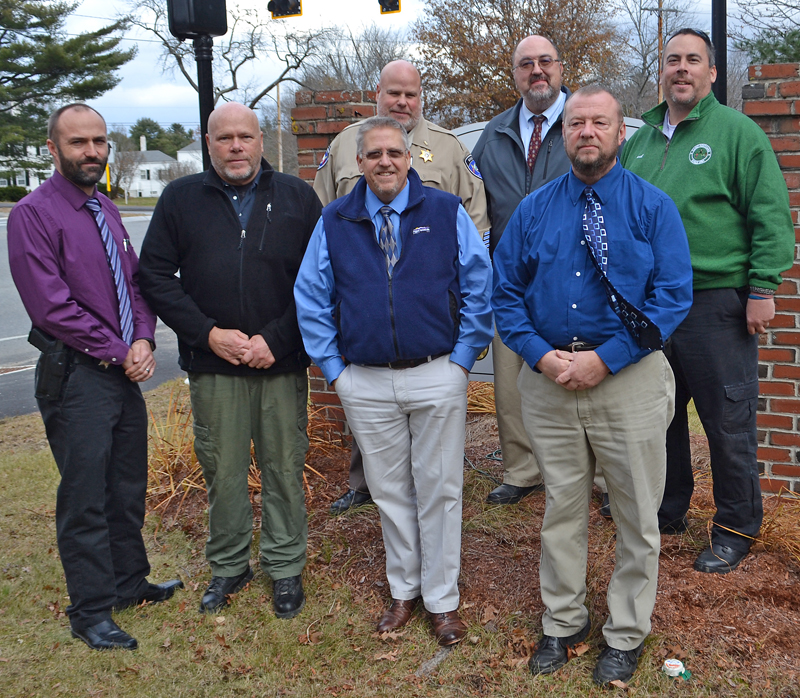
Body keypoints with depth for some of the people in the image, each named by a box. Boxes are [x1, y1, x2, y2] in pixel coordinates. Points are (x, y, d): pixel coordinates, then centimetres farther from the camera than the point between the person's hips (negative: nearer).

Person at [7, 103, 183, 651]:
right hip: (76, 376, -7)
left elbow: (137, 284, 14)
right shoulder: (33, 214, -10)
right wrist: (118, 354, -13)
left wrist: (144, 341, -4)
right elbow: (52, 306, -16)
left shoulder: (106, 211, 13)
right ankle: (91, 612, 14)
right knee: (85, 497, 1)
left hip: (125, 373, 7)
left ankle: (130, 582, 33)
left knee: (129, 488, 17)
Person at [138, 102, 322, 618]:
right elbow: (155, 276, 2)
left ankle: (286, 567, 23)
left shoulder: (297, 197, 4)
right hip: (212, 365, 1)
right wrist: (208, 333, -9)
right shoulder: (181, 199, 6)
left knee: (285, 467, 7)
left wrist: (276, 339, -10)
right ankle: (229, 566, 27)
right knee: (222, 469, 9)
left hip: (282, 363, 0)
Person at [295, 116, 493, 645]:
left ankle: (443, 600, 21)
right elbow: (311, 299, 8)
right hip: (365, 382, 2)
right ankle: (404, 590, 29)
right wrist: (333, 366, 2)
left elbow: (479, 288, 1)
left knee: (439, 489, 6)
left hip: (437, 378, -2)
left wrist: (462, 358, -4)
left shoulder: (447, 212, 1)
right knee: (389, 491, 12)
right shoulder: (334, 222, 5)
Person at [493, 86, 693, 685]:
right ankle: (563, 621, 33)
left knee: (637, 516, 8)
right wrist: (542, 356, -10)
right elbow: (505, 293, 6)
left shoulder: (653, 207, -1)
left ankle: (626, 635, 28)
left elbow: (674, 295, -9)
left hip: (630, 379, -2)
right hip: (547, 380, 2)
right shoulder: (533, 210, 7)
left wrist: (604, 359, -17)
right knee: (562, 507, 14)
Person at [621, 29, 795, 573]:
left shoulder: (737, 131, -4)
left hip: (716, 303, -6)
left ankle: (737, 528, 18)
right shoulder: (640, 140, 14)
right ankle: (668, 510, 32)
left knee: (728, 422, 2)